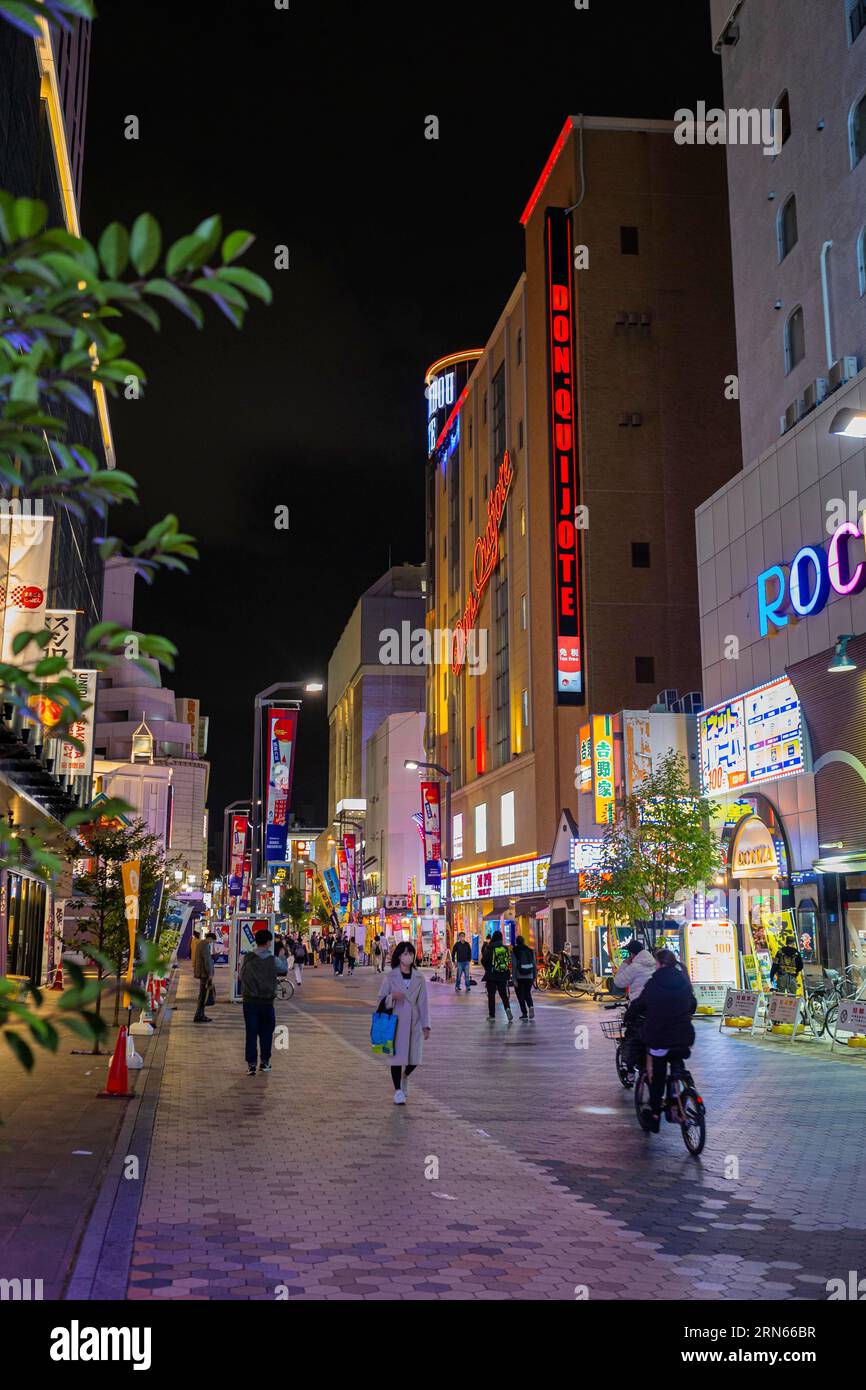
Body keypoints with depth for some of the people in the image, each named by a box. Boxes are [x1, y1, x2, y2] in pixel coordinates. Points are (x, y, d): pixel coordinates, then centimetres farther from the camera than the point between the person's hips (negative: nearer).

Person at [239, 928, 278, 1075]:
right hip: (267, 1001, 0)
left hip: (250, 1001, 0)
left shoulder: (248, 958, -6)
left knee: (251, 1032, 4)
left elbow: (241, 976, 4)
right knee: (266, 1032, 13)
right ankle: (265, 1061, 19)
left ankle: (251, 1063, 1)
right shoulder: (272, 960, -7)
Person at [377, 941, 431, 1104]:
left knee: (414, 1057, 4)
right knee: (398, 1055, -2)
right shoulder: (390, 977, -1)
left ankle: (404, 1077, 36)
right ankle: (398, 1091, 13)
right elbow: (381, 999, 3)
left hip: (414, 1022, 2)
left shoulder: (419, 977, 4)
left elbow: (423, 1002, 4)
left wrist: (426, 1025, 1)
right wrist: (392, 997, -19)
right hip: (396, 1021, -2)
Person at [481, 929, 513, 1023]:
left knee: (491, 995, 7)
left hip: (491, 975, -3)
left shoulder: (489, 948, -10)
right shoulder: (505, 948, 2)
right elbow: (507, 961, 10)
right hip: (503, 975, 3)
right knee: (503, 995, 11)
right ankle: (507, 1009, -12)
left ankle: (491, 1015, 9)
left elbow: (484, 960, -8)